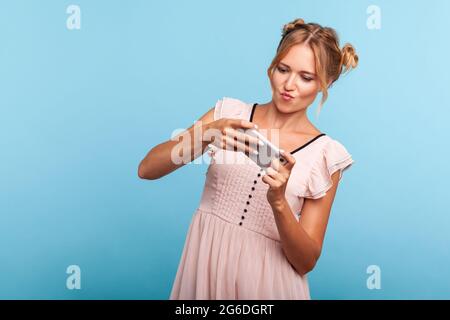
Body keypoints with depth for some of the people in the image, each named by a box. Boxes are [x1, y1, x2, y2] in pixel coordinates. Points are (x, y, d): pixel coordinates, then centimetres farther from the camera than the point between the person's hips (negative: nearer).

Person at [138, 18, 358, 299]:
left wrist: (278, 201, -23)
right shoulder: (229, 113, -3)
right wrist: (205, 135, -25)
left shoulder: (326, 154, -7)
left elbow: (306, 261, -7)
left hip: (265, 280, -1)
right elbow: (147, 169, -10)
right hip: (203, 263, 2)